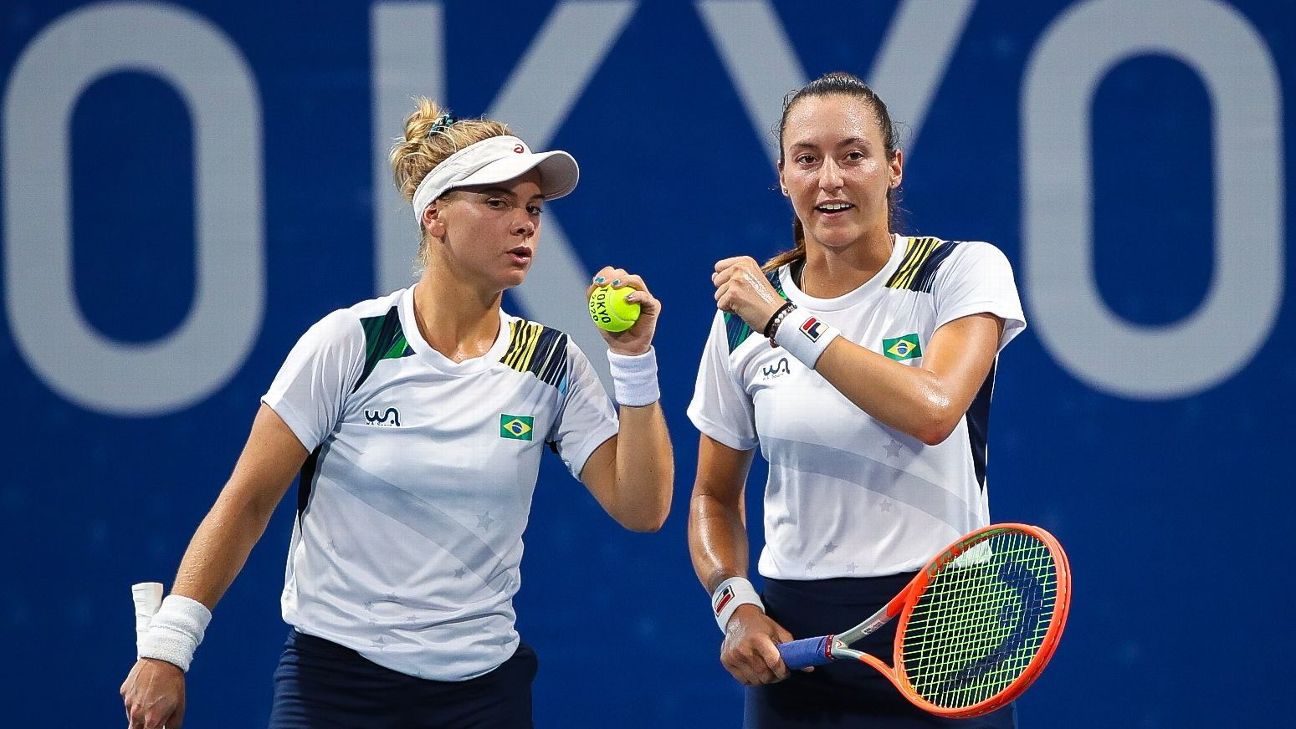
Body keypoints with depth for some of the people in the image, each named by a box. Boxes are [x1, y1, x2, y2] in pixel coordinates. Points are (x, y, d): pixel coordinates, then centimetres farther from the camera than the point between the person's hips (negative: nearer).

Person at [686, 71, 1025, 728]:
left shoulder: (963, 270, -4)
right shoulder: (743, 311, 6)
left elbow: (932, 410, -22)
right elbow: (714, 495, 14)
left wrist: (785, 320, -17)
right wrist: (735, 605, -4)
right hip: (794, 640, 3)